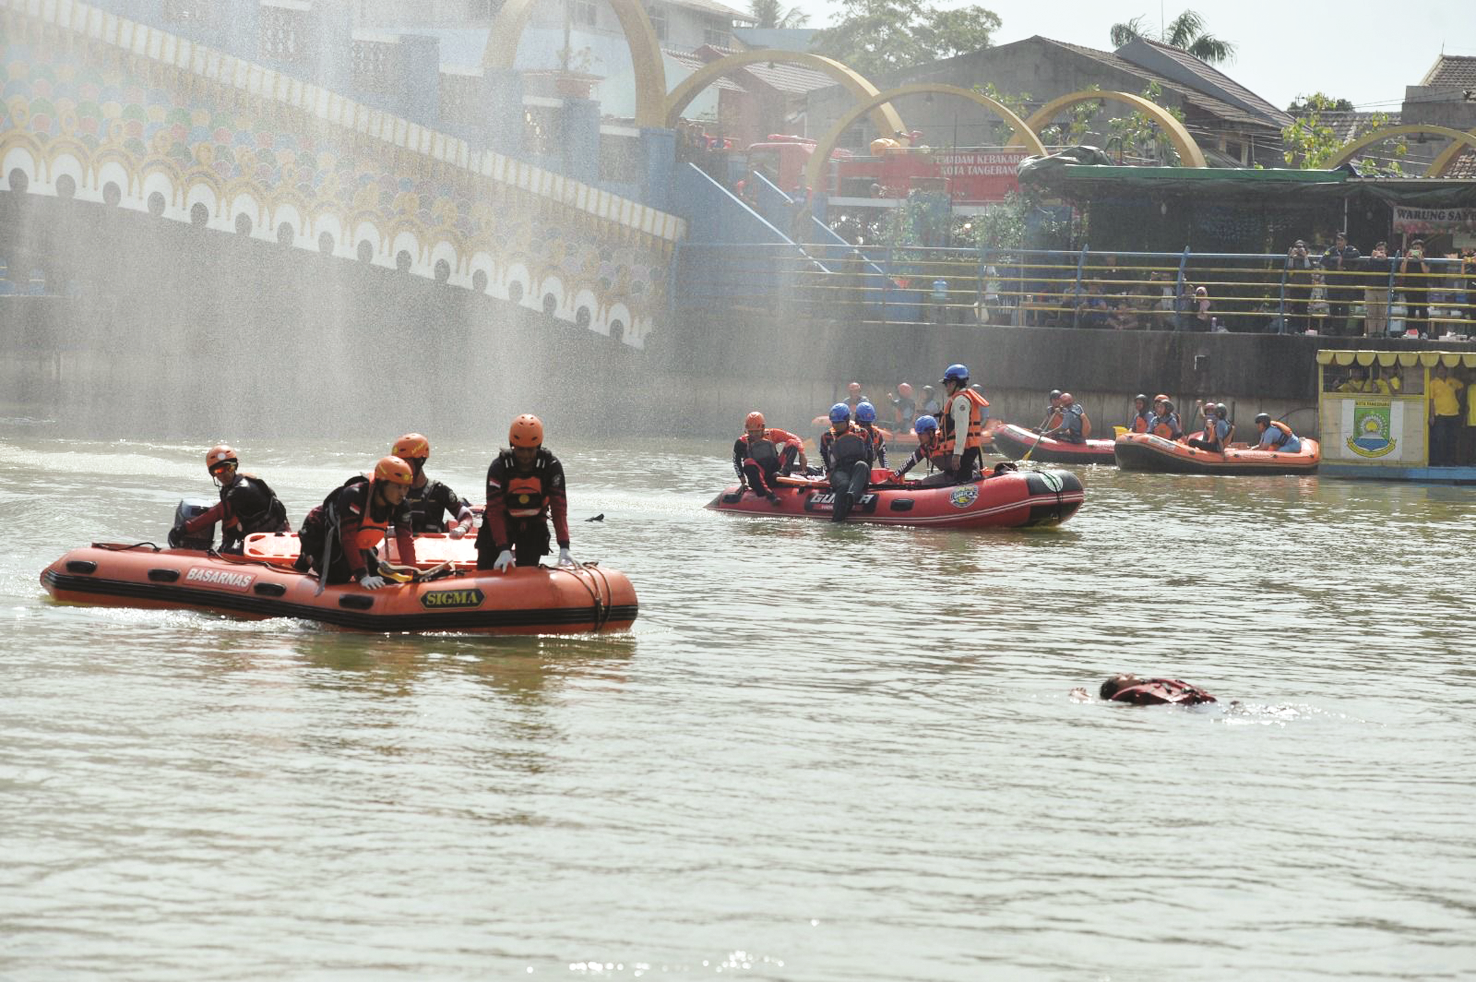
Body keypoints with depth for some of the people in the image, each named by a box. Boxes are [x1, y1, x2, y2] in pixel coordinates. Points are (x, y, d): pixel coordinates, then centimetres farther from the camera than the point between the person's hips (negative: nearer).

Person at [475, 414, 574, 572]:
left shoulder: (551, 466, -18)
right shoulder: (499, 467, -22)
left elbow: (559, 507, -22)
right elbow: (495, 511, -27)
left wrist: (564, 547, -33)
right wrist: (503, 550, -37)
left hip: (534, 524, 1)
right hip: (502, 522, -1)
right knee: (485, 570, -6)